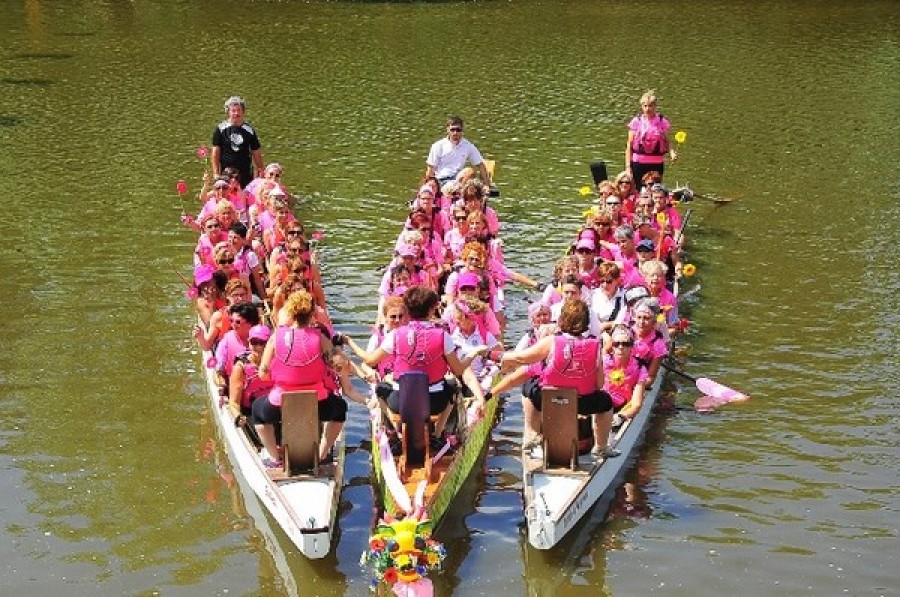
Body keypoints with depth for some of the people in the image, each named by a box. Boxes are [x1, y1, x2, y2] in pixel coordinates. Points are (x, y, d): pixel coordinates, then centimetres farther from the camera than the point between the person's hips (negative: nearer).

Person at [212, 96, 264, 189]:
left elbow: (257, 153, 8)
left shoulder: (249, 130, 4)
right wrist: (216, 174, -6)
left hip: (246, 174, 2)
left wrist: (260, 172, 3)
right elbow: (215, 153, 1)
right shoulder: (220, 129, 0)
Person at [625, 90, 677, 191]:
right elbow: (629, 145, 1)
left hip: (657, 164, 1)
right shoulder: (636, 121, 0)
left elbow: (666, 142, 10)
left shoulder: (662, 122, 3)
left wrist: (671, 152, -12)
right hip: (638, 163, -1)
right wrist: (628, 166, -4)